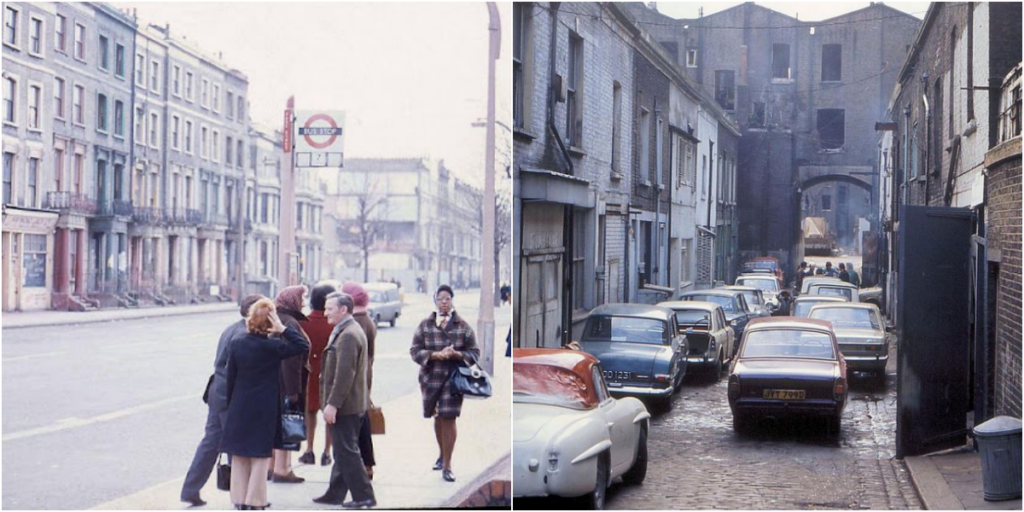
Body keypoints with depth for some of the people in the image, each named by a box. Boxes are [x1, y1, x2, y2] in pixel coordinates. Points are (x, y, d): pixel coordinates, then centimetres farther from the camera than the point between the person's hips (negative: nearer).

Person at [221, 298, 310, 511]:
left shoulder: (236, 345, -2)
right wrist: (283, 329, -13)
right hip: (264, 413, -4)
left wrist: (231, 406, 14)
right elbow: (303, 345, -8)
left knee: (239, 459, 12)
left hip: (239, 411, 4)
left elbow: (230, 379, 4)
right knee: (260, 459, 3)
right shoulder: (272, 347, -13)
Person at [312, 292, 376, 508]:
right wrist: (332, 403, 22)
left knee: (347, 452, -5)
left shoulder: (348, 335, -19)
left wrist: (332, 404, -23)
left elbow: (345, 374, -24)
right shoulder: (349, 331, 15)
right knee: (343, 452, 15)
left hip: (345, 406, -10)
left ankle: (364, 496, -1)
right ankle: (335, 494, 23)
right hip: (352, 404, 10)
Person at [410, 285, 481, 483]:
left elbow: (474, 353, 2)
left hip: (454, 378, -2)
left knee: (449, 419, -7)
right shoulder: (425, 325, 1)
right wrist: (436, 355, -17)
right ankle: (442, 454, 38)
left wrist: (457, 354, -18)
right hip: (431, 378, 2)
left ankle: (447, 465, -1)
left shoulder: (463, 326, 1)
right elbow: (415, 350, -1)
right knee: (438, 417, 15)